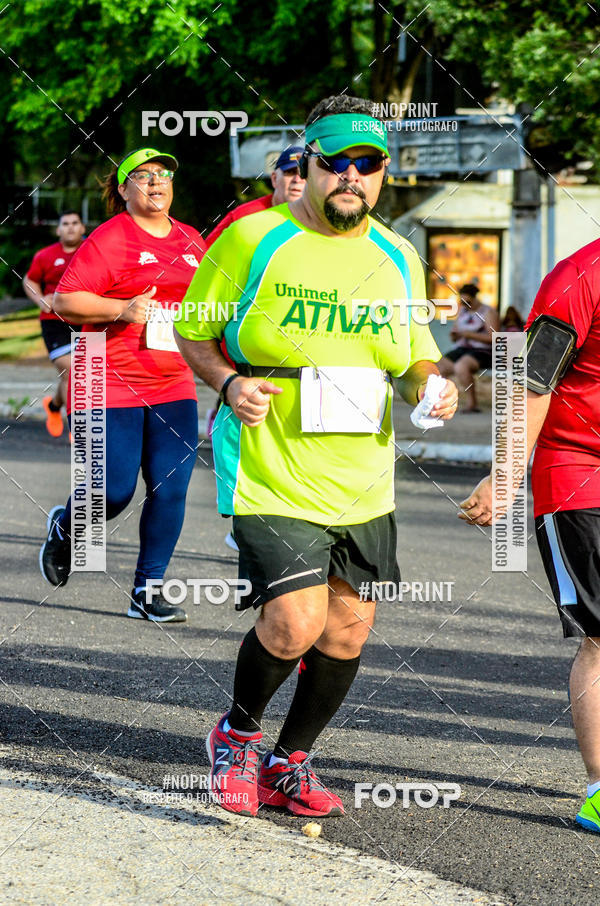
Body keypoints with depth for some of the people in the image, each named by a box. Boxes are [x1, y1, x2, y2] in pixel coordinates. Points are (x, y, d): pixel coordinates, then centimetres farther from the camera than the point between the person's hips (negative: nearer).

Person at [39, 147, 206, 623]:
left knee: (171, 489, -2)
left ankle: (147, 592, 8)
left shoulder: (191, 240, 13)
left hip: (173, 384, 5)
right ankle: (64, 527, 30)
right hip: (111, 384, -5)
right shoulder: (109, 239, -7)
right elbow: (64, 301, -11)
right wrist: (121, 309, -22)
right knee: (114, 493, -4)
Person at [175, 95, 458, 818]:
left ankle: (289, 763, 30)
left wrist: (432, 386, -4)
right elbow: (191, 331, 3)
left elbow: (417, 356, 19)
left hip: (363, 484, 5)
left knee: (348, 628, 8)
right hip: (270, 477, -5)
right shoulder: (253, 239, -7)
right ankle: (238, 732, 15)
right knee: (295, 623, -17)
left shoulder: (397, 258, 7)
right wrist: (229, 383, -15)